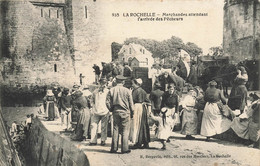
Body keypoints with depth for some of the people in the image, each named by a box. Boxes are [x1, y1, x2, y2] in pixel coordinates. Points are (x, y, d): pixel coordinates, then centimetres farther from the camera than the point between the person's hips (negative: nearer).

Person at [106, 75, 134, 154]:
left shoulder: (111, 90, -1)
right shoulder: (127, 90, -6)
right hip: (125, 112, -2)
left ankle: (114, 148, 12)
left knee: (115, 130, 10)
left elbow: (107, 102, 0)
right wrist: (132, 113, 9)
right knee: (125, 130, 3)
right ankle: (124, 148, 3)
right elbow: (131, 103, -2)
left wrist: (111, 109, 14)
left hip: (115, 112, 3)